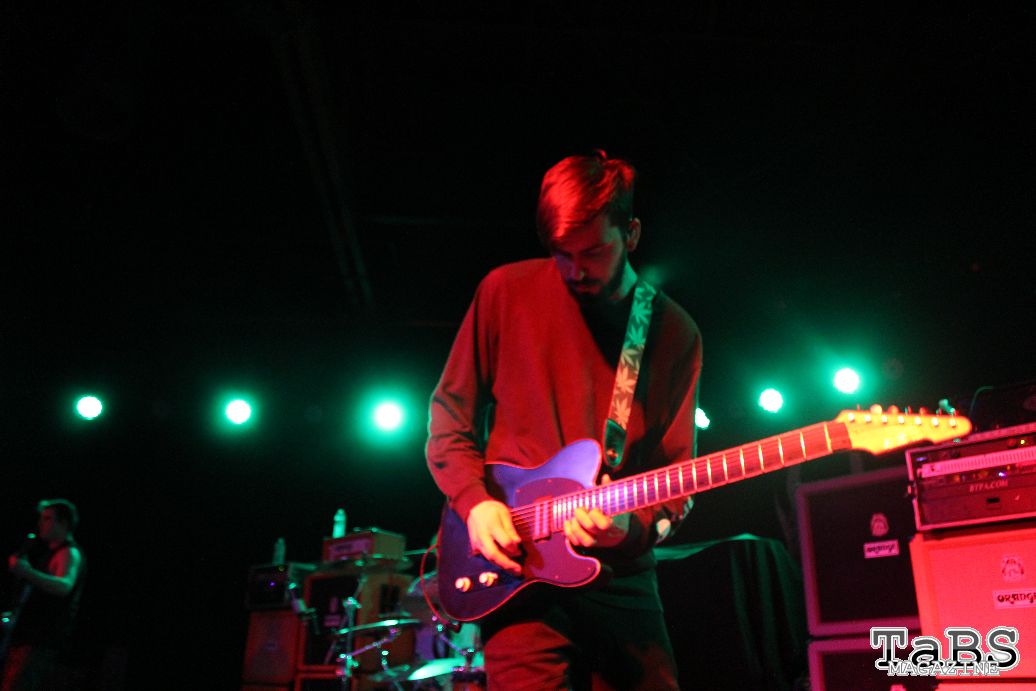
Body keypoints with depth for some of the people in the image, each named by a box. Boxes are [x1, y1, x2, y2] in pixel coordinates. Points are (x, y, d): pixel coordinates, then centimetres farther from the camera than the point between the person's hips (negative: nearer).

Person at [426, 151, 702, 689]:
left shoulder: (675, 334, 2)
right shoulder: (507, 292, -1)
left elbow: (676, 476, 1)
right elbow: (449, 417, 4)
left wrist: (632, 526, -19)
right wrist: (475, 501, -11)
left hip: (622, 578, 3)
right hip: (519, 569, -2)